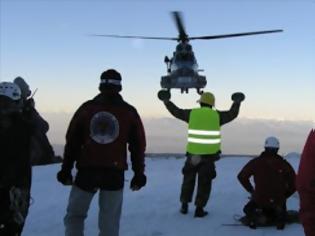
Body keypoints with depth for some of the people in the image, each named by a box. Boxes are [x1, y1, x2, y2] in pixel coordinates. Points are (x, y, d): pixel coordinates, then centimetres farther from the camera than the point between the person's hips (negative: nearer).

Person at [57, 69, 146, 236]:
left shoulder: (86, 108, 0)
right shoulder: (129, 112, 1)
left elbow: (72, 141, 0)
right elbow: (138, 145, 4)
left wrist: (66, 169, 6)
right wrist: (138, 173, 11)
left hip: (87, 172, 0)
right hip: (114, 174, 0)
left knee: (74, 214, 17)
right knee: (109, 221, 9)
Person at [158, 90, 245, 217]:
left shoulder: (192, 113, 1)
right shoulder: (217, 115, 1)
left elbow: (176, 111, 11)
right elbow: (232, 114, 14)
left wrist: (166, 101, 26)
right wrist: (237, 102, 31)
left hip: (193, 153, 1)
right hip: (209, 154, -1)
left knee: (189, 179, 19)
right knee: (204, 182, 8)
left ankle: (184, 205, 24)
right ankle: (199, 208, 7)